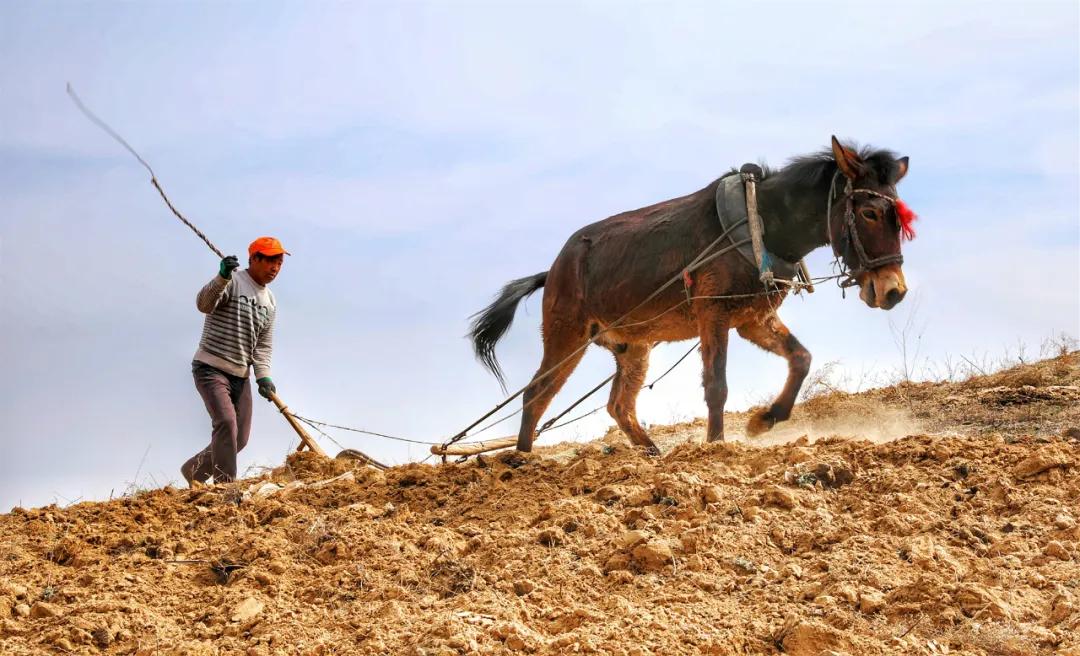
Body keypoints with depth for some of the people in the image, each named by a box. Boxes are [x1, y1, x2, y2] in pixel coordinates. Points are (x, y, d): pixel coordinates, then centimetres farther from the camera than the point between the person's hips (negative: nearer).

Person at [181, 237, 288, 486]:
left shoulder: (270, 302, 13)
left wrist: (263, 376, -4)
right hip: (210, 369, -7)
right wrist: (222, 277, -46)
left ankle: (195, 470, 27)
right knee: (226, 423, -25)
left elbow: (263, 345, 13)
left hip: (240, 376, 7)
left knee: (240, 439, 6)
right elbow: (204, 304, -28)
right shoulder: (232, 282, -9)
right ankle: (225, 485, -25)